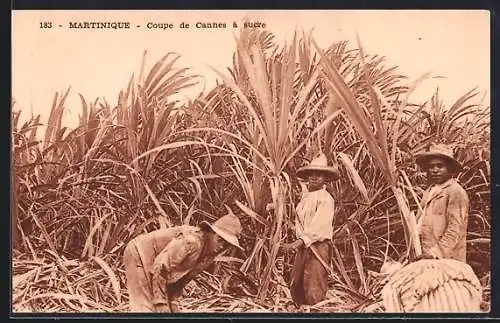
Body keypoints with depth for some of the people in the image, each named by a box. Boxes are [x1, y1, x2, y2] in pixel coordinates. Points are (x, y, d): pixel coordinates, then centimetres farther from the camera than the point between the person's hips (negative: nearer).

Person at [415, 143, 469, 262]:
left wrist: (437, 253, -20)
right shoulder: (429, 191, 17)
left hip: (445, 259, -7)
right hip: (426, 257, 7)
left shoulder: (456, 192, -8)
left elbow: (455, 229, -15)